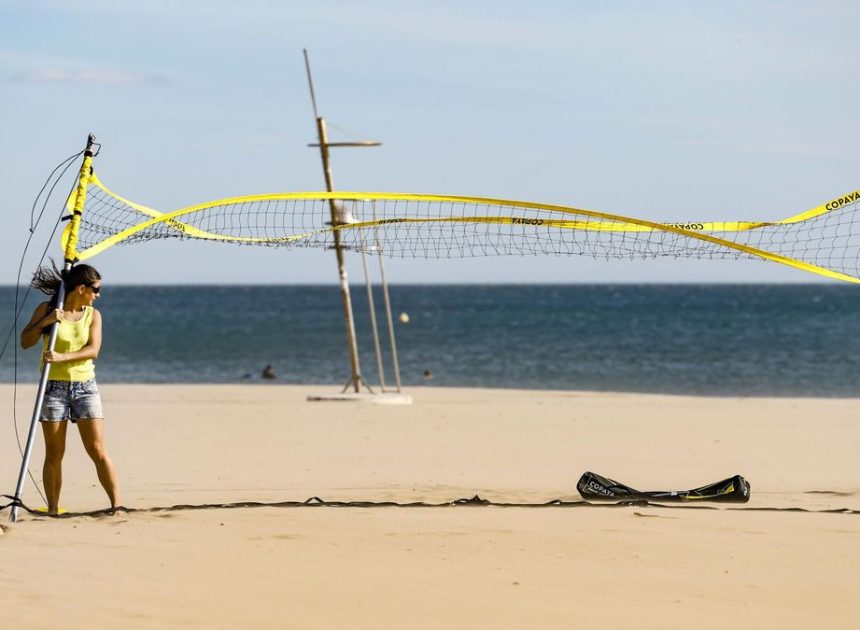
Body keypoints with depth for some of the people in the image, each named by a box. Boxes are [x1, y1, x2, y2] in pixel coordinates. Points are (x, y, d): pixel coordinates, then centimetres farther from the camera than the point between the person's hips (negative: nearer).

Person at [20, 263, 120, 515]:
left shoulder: (93, 315, 5)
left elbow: (93, 350, -7)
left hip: (85, 386, 1)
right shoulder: (46, 309, 1)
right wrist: (44, 322, -15)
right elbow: (25, 342, 0)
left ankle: (117, 506, -4)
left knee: (98, 451, -4)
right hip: (54, 387, -1)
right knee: (54, 454, 1)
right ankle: (53, 510, 6)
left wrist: (62, 357, -21)